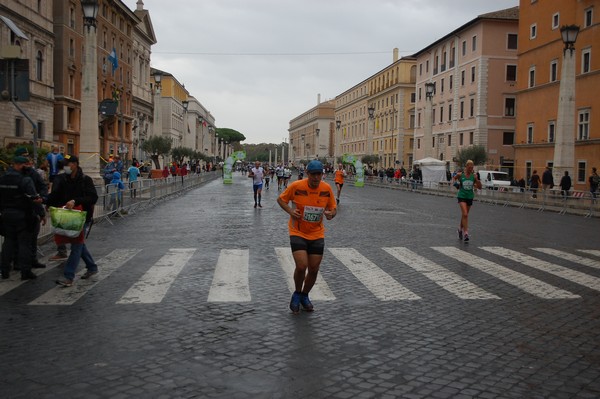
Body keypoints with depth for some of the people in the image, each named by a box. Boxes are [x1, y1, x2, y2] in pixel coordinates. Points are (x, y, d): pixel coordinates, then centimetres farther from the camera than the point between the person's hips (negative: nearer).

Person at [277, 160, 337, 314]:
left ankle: (304, 296, 33)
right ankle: (297, 294, 14)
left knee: (314, 269, 5)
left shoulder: (327, 189, -6)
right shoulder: (296, 186, -14)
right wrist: (290, 210, -18)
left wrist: (331, 214, -17)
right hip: (297, 232, -3)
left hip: (317, 234, 3)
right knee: (301, 266, -17)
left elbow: (333, 208, 7)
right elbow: (281, 199, 0)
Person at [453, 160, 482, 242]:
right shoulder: (460, 175, -7)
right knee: (465, 214, -17)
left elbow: (480, 187, 0)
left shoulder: (474, 176, -1)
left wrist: (477, 180, -13)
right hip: (462, 196, -3)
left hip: (470, 197, 4)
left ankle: (460, 228, 39)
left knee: (464, 215, 15)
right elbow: (454, 179, 13)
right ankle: (465, 233, -17)